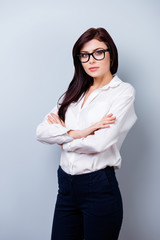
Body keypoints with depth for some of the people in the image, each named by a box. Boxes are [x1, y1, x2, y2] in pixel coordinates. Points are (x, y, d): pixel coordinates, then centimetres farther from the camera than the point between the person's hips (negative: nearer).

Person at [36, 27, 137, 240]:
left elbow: (98, 144, -18)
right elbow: (41, 132, 1)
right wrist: (77, 133, -14)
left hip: (100, 188, -5)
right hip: (66, 185, 5)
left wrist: (62, 136, -3)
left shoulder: (123, 91, -6)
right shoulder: (75, 93, 12)